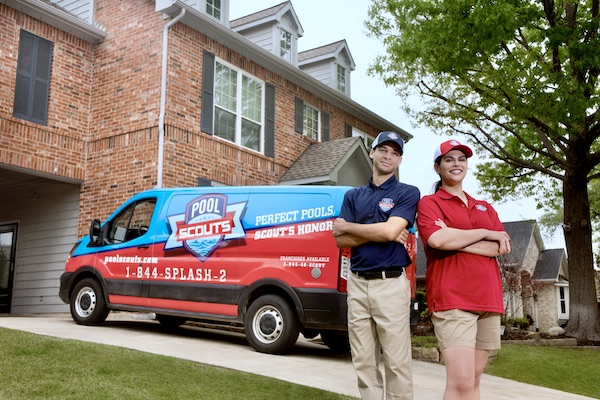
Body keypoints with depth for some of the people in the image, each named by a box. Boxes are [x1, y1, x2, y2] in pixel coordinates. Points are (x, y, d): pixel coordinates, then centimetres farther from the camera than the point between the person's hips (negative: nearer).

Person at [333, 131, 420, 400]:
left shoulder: (408, 193, 3)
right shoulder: (353, 196, 14)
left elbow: (390, 231, -14)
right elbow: (341, 241, 3)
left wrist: (346, 226, -1)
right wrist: (379, 233, -9)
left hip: (391, 284, -4)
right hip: (357, 284, 4)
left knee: (397, 363, -3)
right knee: (363, 363, 8)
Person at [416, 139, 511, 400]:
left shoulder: (485, 208, 22)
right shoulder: (429, 203, 6)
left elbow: (502, 248, 5)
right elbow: (437, 239, -15)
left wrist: (456, 239, -7)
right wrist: (486, 234, -3)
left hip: (488, 298, 6)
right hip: (451, 298, -6)